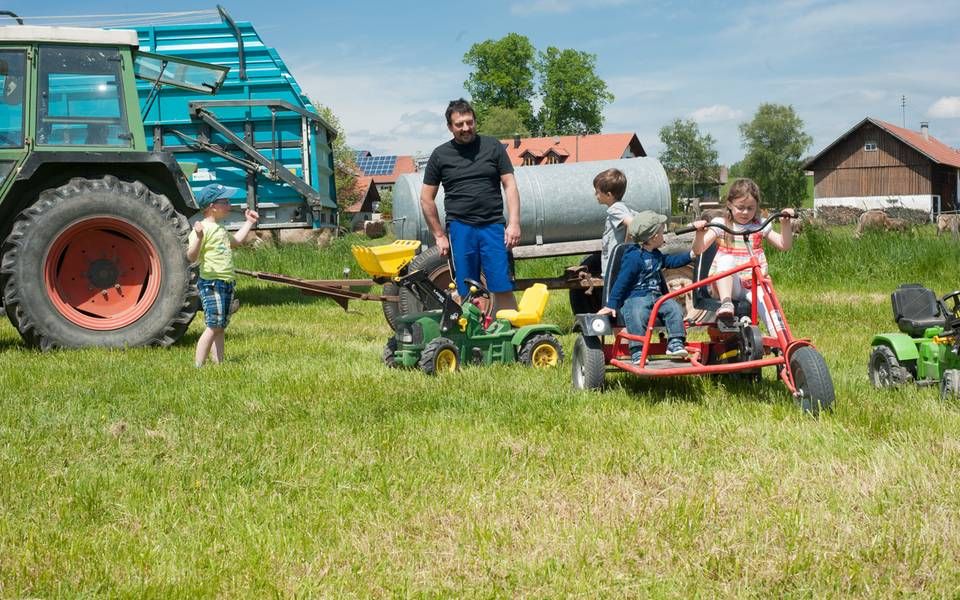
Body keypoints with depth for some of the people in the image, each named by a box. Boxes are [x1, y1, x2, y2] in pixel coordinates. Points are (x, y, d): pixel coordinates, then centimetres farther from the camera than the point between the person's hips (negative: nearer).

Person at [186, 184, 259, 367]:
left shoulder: (219, 228, 17)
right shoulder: (202, 228, -14)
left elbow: (235, 241, 37)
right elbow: (192, 257, -23)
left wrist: (249, 222, 37)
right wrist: (199, 238, -39)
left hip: (227, 283, 10)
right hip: (211, 283, -10)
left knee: (220, 326, 11)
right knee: (214, 326, -11)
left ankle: (218, 362, 16)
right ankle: (198, 365, -7)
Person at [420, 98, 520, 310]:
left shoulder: (493, 146, 7)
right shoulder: (440, 155, 8)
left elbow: (510, 186, 5)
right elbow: (426, 199, 11)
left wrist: (514, 223, -5)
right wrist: (439, 235, 7)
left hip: (493, 225, -1)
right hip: (460, 228, 1)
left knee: (503, 289, -6)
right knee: (466, 293, 2)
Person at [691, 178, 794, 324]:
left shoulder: (760, 226, 11)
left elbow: (784, 245, 8)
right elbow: (698, 249, -6)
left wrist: (785, 224, -6)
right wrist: (700, 233, -27)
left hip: (753, 284, 2)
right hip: (726, 284, -2)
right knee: (726, 259, -31)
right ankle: (726, 303, -40)